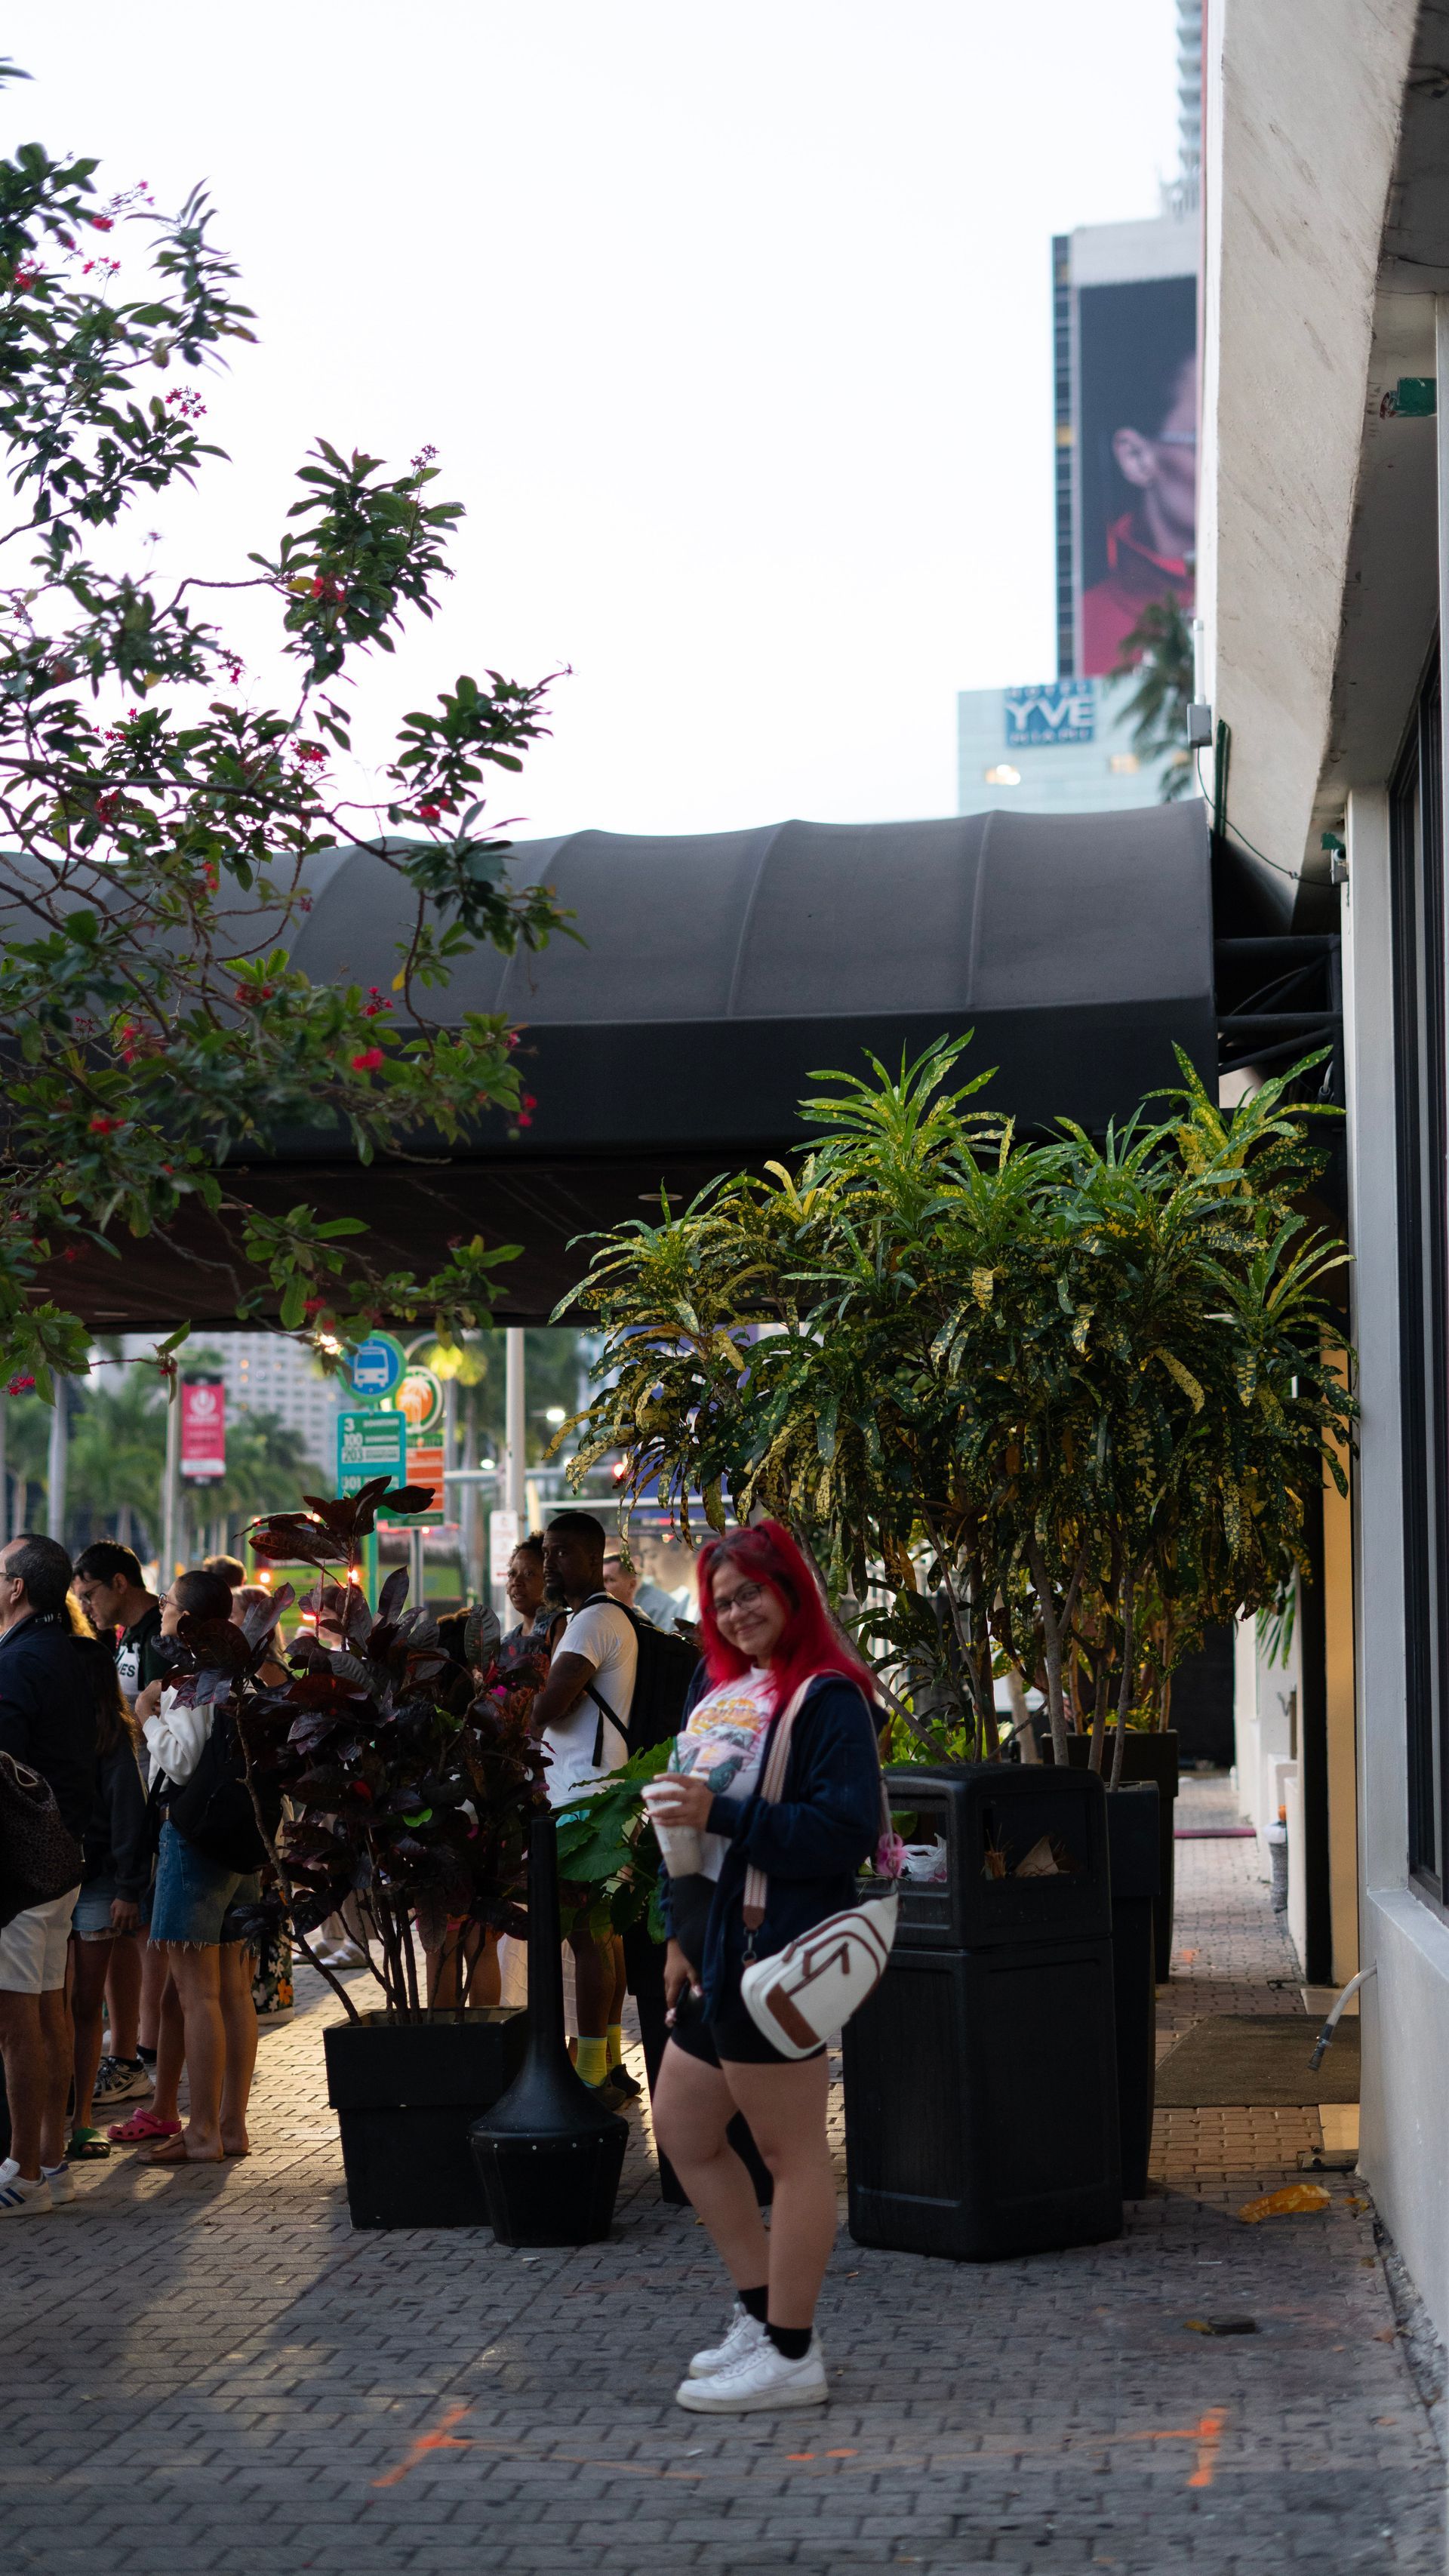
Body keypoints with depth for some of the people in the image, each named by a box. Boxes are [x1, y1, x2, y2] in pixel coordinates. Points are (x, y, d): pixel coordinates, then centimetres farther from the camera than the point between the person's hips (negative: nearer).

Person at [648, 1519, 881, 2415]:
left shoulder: (827, 1698, -14)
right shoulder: (720, 1685, 13)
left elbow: (845, 1830, -23)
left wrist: (723, 1815, -24)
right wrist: (682, 1936, 16)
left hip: (779, 1957, -10)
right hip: (718, 1955, 10)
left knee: (794, 2153, -1)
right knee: (684, 2131, 18)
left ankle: (791, 2357, 8)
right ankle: (763, 2314, 29)